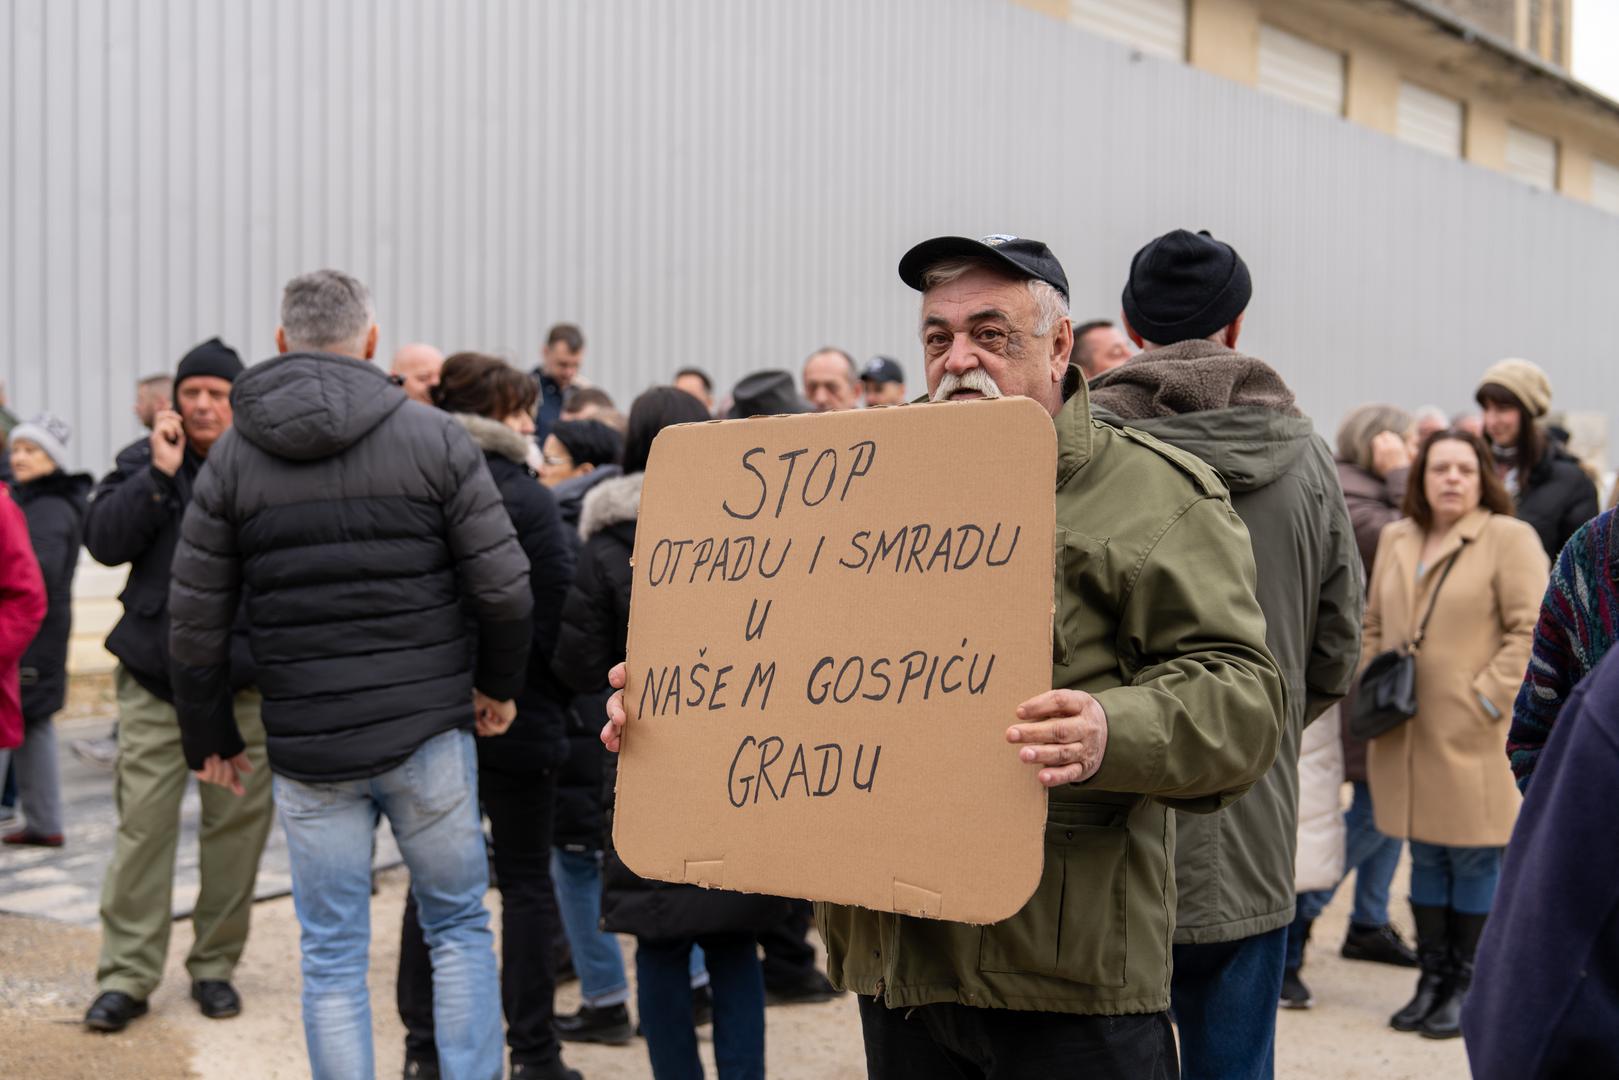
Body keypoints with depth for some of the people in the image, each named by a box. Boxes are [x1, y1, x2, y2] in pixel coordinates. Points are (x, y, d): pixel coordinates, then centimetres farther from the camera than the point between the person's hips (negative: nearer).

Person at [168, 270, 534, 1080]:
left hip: (307, 751, 1)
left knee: (332, 958, 9)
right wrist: (499, 686, 10)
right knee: (459, 929, 14)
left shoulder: (233, 455, 2)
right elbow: (504, 588, -7)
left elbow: (195, 618, 2)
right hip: (429, 736, -1)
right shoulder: (431, 436, -3)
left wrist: (208, 737, 14)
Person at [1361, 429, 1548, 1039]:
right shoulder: (1395, 539, 12)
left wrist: (1487, 698, -13)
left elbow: (1533, 630, -10)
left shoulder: (1510, 538, -5)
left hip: (1475, 739, -5)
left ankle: (1467, 987, 14)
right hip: (1407, 736, 5)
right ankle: (1432, 979, 23)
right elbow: (1373, 623, 21)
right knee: (1426, 858, 13)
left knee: (1475, 861, 2)